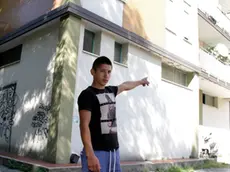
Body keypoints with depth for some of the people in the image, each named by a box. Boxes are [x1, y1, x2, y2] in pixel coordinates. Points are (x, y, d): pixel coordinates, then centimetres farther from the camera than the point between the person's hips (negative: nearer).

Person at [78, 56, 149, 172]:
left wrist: (140, 82, 51)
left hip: (114, 150, 7)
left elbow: (125, 86, 33)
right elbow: (84, 125, -17)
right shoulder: (87, 95, -9)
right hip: (97, 152, -7)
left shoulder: (110, 91, 12)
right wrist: (90, 155, -26)